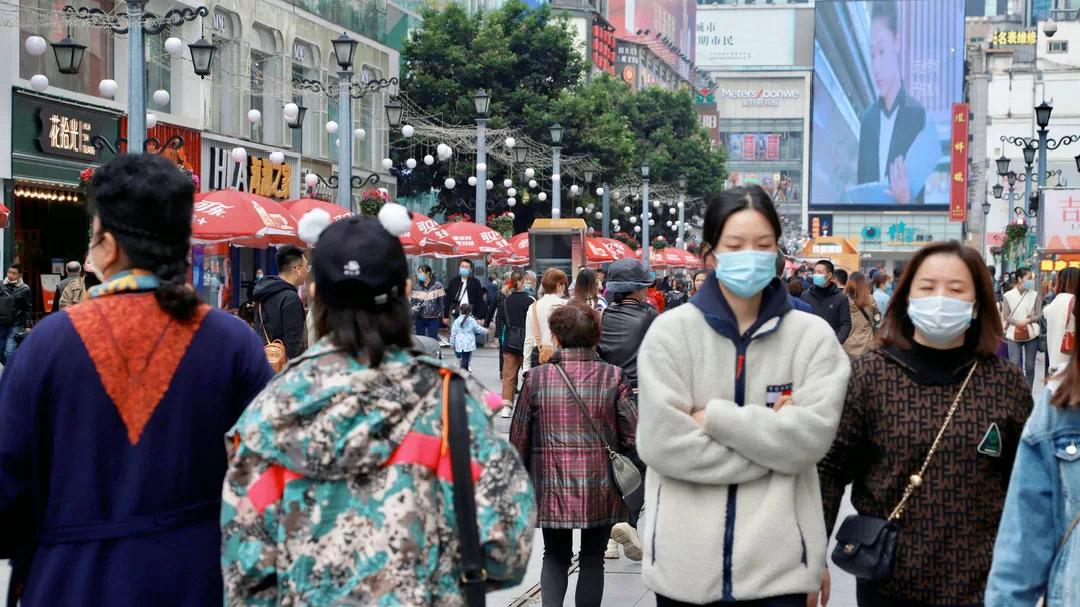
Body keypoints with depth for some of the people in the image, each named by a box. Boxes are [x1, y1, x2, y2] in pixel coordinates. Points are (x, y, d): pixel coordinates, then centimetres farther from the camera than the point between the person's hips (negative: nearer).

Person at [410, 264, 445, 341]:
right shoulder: (416, 287, 4)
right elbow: (412, 301, 5)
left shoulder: (438, 286, -4)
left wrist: (442, 316, -5)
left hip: (433, 319, -3)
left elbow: (442, 302, -3)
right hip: (420, 318, 3)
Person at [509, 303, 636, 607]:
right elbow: (632, 435, -7)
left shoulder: (537, 378, -5)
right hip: (600, 487, 0)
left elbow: (518, 439, 0)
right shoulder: (613, 376, -5)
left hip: (552, 486, 0)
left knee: (555, 556, 16)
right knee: (592, 558, 13)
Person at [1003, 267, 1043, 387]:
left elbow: (1039, 315, 2)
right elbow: (1005, 316, -2)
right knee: (1015, 365, -6)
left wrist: (1028, 321, -16)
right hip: (1014, 334, -2)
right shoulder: (1008, 296, 0)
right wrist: (1018, 322, -18)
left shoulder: (1035, 295, 4)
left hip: (1031, 334, 2)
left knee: (1030, 366, 5)